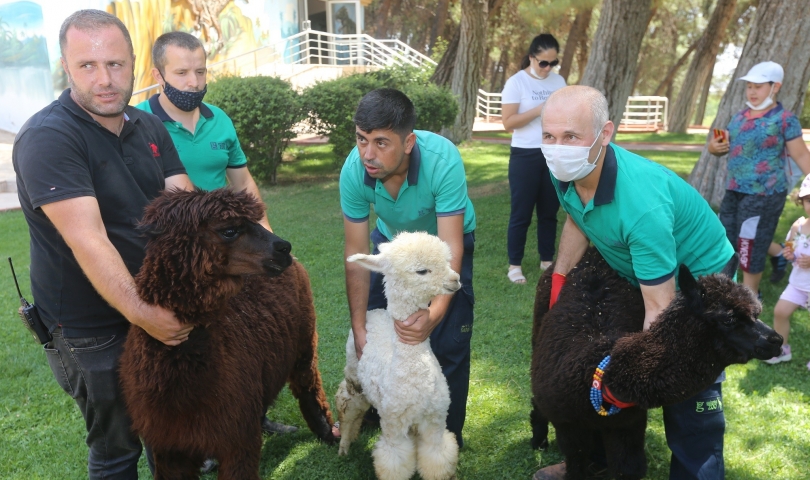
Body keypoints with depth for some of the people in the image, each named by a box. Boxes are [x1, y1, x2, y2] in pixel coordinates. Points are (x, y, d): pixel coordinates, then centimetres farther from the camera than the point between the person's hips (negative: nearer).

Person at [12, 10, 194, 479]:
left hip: (162, 306, 6)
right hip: (93, 330, -6)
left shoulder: (150, 128, 2)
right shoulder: (47, 138, -19)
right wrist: (144, 315, -33)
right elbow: (88, 240, -28)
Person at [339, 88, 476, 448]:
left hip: (445, 239, -2)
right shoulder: (353, 171, -30)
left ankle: (448, 435, 14)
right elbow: (356, 254, -23)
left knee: (448, 343, -6)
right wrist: (358, 328, -25)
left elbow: (450, 248, -39)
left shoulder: (443, 160, -39)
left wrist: (435, 313, -54)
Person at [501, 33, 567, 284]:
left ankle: (547, 260, 23)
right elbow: (508, 122, -12)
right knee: (521, 212, 1)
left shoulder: (558, 81, 9)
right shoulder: (516, 82, -6)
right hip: (525, 156, -4)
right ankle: (514, 264, 12)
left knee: (549, 210, 11)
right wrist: (540, 109, -20)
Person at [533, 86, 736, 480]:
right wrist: (559, 275, -1)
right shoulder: (564, 172, -18)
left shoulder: (642, 203, -40)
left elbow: (660, 309, -36)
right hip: (633, 273, 7)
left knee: (688, 395, -7)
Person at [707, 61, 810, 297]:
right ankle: (779, 254, 42)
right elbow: (724, 146, 17)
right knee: (728, 236, 18)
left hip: (764, 194, -7)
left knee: (750, 246, 2)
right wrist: (714, 147, -6)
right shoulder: (740, 115, 8)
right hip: (734, 190, 7)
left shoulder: (784, 119, -9)